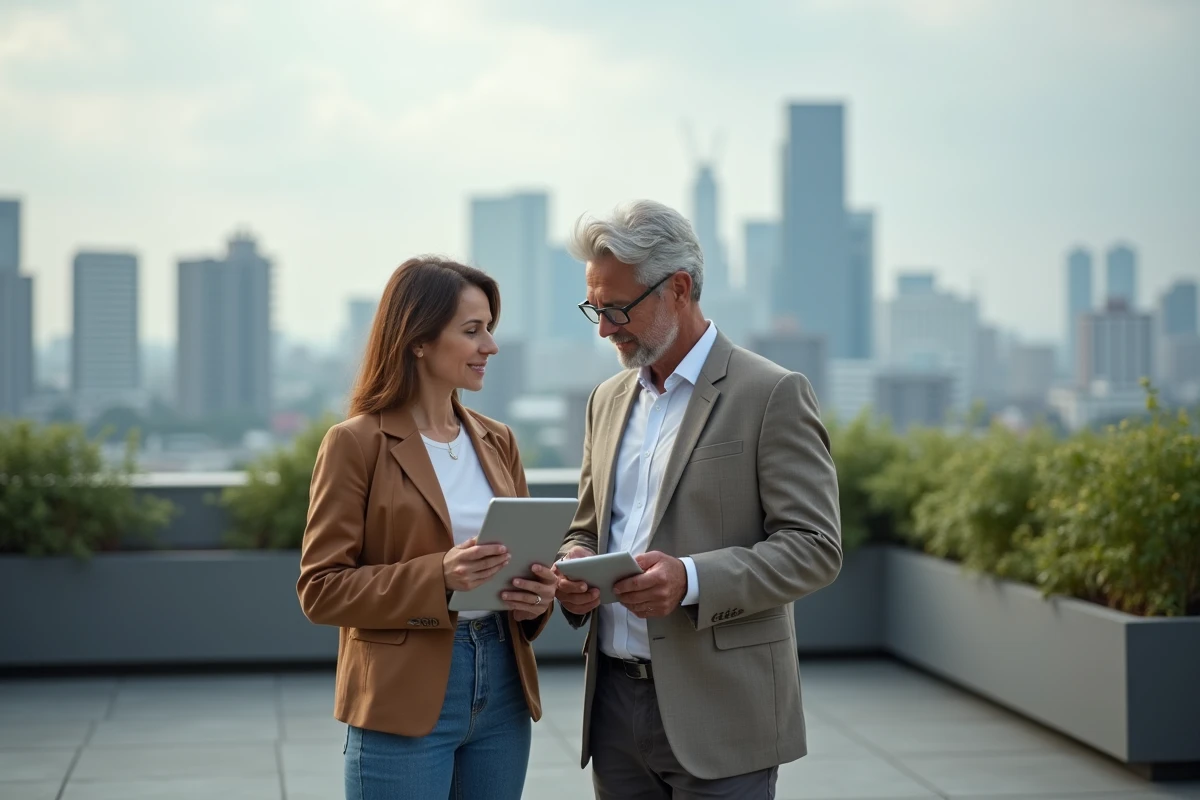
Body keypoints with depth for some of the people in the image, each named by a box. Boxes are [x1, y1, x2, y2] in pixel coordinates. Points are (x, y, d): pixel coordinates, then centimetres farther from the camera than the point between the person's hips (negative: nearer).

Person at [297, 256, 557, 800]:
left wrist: (537, 596, -7)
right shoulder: (356, 443, -7)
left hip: (502, 688, 6)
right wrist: (437, 578, -22)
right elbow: (321, 588, -10)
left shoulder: (497, 442, 11)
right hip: (404, 701, -6)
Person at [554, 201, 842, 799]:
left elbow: (815, 546, -12)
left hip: (717, 709, -6)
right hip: (615, 701, 6)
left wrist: (691, 580, -24)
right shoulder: (608, 400, 14)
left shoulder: (773, 395, -7)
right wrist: (573, 568, -3)